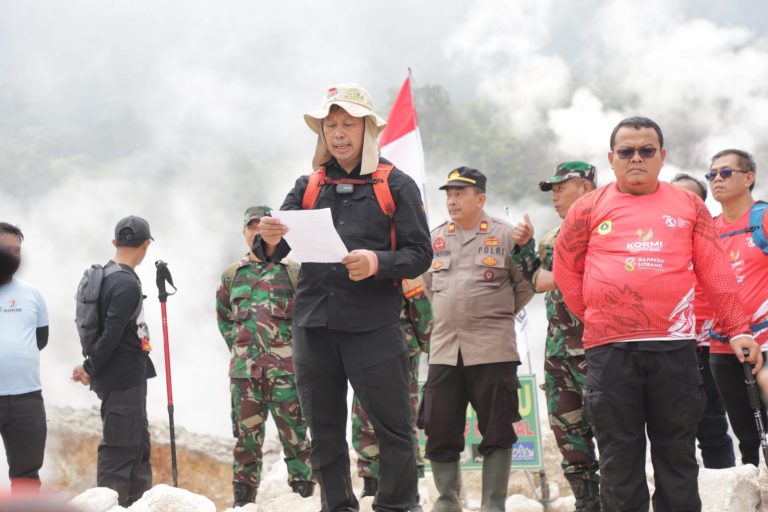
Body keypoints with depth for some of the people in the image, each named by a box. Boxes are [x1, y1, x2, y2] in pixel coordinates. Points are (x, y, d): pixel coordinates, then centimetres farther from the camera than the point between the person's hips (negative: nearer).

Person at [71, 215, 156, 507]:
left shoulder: (106, 275, 11)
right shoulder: (127, 284, -18)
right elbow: (111, 335, -21)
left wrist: (91, 366, 10)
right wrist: (90, 369, -10)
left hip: (128, 377, 9)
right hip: (124, 380, -9)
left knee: (139, 447, 15)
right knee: (119, 451, -7)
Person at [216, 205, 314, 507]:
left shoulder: (291, 269, 2)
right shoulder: (232, 275, 14)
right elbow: (223, 316, 26)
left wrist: (292, 344, 0)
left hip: (285, 365, -4)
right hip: (244, 368, 4)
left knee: (294, 432, -5)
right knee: (246, 433, 6)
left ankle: (303, 490, -1)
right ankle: (243, 498, 11)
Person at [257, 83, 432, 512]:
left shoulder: (395, 185, 3)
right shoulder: (309, 186, 13)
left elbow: (420, 253, -3)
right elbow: (277, 252, 5)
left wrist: (378, 263, -21)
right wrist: (271, 241, -18)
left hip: (374, 327, -4)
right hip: (314, 326, 4)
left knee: (391, 425, -1)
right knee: (325, 431, 10)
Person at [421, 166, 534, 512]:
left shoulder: (504, 235, -1)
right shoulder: (435, 238, 13)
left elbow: (525, 285, 5)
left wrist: (501, 314, 5)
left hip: (492, 350, -4)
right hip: (444, 350, 4)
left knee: (496, 431, 0)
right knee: (439, 430, 4)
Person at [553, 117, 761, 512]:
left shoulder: (689, 206, 8)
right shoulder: (589, 209, 6)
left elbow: (717, 275, 8)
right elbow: (566, 270, 13)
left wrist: (739, 329, 3)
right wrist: (592, 315, 8)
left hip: (674, 347, 1)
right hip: (609, 350, -1)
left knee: (678, 455, 7)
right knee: (618, 459, 3)